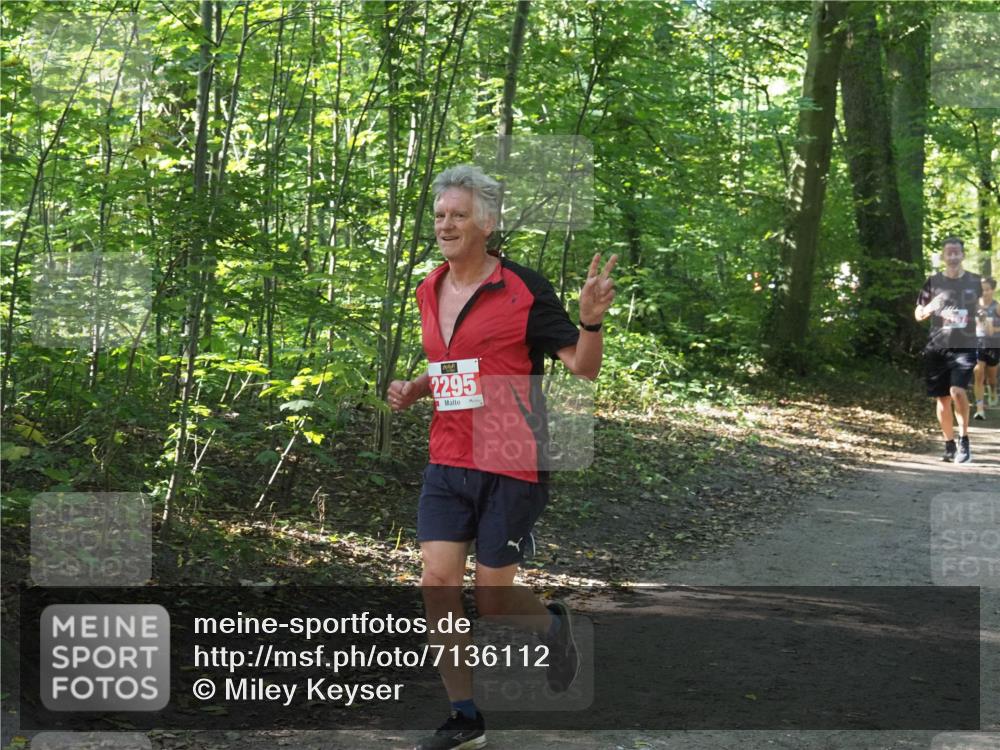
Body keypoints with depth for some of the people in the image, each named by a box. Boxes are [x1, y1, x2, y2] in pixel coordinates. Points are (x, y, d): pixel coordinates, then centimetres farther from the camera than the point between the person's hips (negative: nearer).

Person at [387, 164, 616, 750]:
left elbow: (583, 368, -9)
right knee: (437, 581, -5)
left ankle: (553, 625, 35)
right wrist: (414, 389, 7)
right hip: (448, 465, 5)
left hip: (511, 466, -5)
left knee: (493, 599, -1)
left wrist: (591, 321, -28)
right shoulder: (429, 293, 9)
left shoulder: (525, 289, -10)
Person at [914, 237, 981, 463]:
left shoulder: (975, 282, 5)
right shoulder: (933, 281, 6)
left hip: (965, 346, -2)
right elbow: (918, 314, 10)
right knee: (943, 398, 6)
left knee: (957, 390, -21)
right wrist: (930, 308, -11)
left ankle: (964, 440, -8)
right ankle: (949, 445, 19)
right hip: (938, 346, 2)